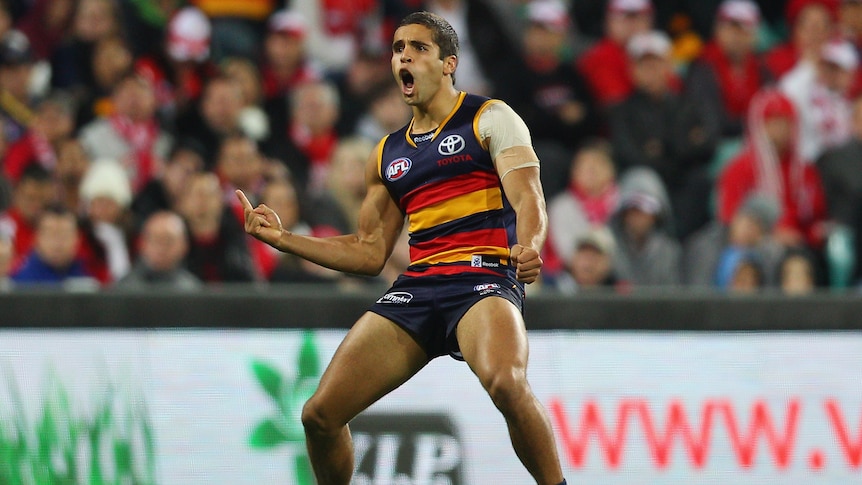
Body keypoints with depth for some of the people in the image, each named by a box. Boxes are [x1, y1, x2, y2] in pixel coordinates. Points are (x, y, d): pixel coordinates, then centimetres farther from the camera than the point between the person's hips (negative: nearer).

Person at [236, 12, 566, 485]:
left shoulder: (488, 118, 5)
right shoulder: (388, 154, 22)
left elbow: (528, 200, -8)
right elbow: (369, 252, 26)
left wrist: (528, 248, -31)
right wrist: (283, 239, 17)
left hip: (483, 277, -6)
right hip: (416, 287, 6)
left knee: (505, 383, -38)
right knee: (320, 414, -4)